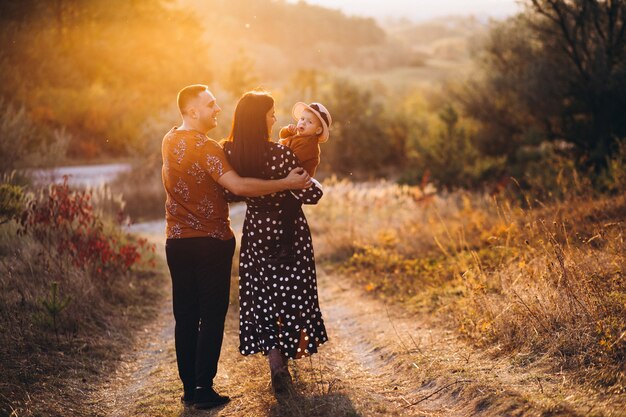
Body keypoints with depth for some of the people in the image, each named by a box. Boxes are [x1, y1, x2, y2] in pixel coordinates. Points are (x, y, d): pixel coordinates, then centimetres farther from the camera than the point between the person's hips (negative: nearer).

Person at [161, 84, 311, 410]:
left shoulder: (169, 141, 9)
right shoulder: (204, 147, -17)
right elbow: (237, 185, -27)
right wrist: (286, 183, -23)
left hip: (177, 241, 7)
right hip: (211, 241, -7)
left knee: (185, 316, 10)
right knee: (212, 316, 1)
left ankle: (189, 388, 14)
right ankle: (204, 389, 1)